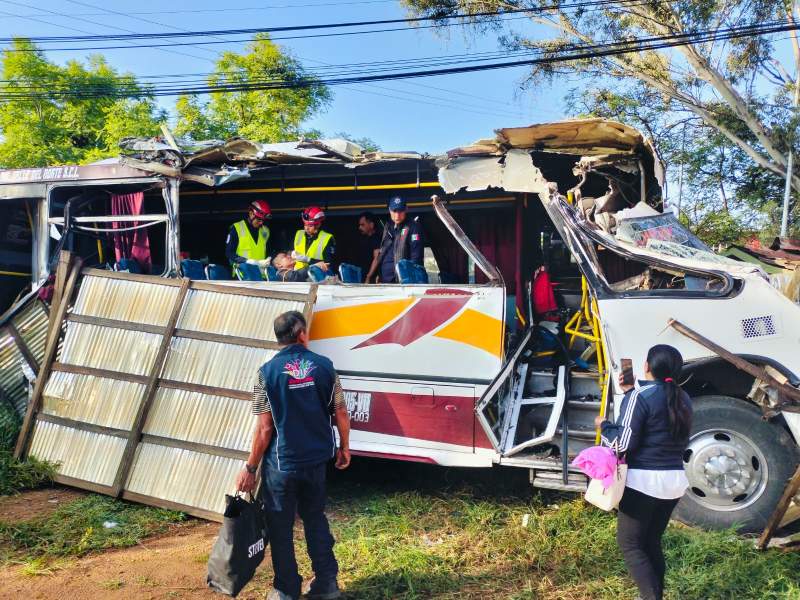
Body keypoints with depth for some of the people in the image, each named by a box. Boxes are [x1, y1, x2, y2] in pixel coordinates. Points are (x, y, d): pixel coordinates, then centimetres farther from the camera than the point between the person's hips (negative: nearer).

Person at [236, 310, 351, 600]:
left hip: (281, 464, -3)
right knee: (315, 518, 22)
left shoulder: (268, 372, -12)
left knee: (280, 527, 13)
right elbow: (341, 414, -2)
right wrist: (344, 447, 14)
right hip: (316, 459, 3)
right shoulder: (324, 366, -5)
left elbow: (265, 428, -13)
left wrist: (250, 468, -3)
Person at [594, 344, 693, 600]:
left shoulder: (641, 396, -14)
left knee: (629, 543, 2)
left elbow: (624, 442, -17)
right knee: (652, 542, 19)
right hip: (674, 479, 7)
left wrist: (603, 425, 1)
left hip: (644, 480, -7)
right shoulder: (682, 399, 8)